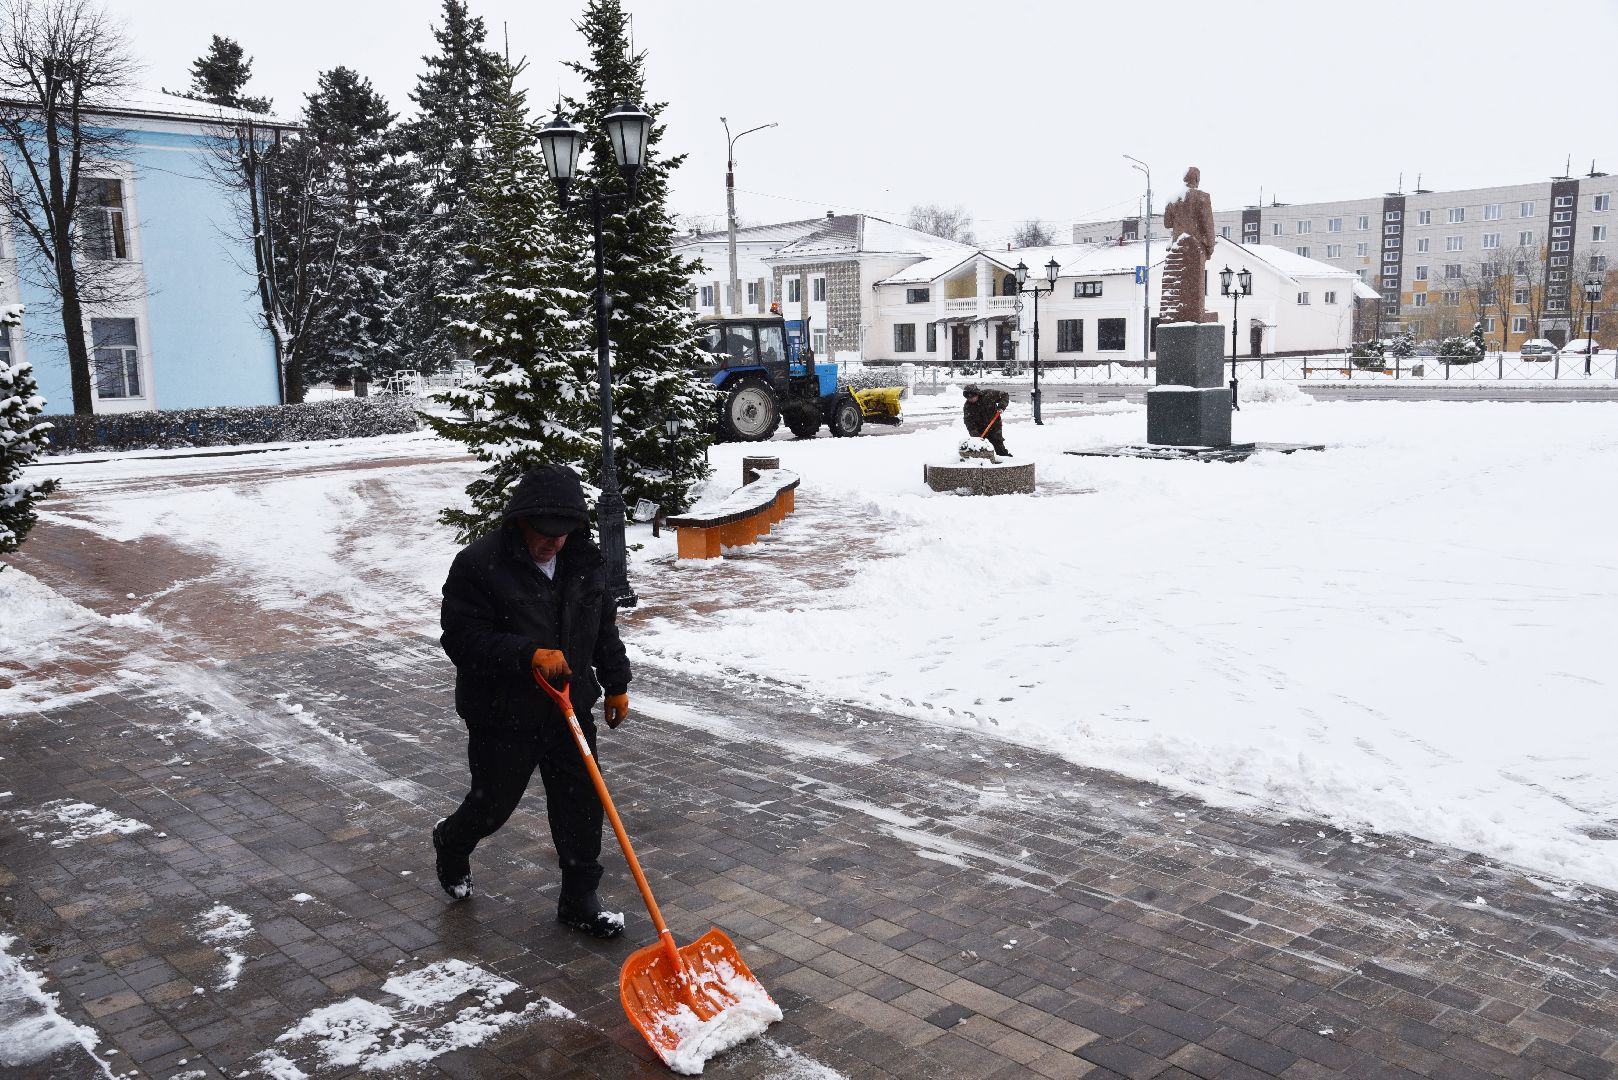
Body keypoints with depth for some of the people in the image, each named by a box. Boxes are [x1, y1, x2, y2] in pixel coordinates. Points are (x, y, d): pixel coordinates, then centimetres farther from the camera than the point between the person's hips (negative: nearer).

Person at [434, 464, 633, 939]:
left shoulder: (585, 561, 1)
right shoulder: (478, 564, -18)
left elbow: (604, 627, 13)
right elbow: (462, 639, -21)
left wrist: (616, 685, 14)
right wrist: (529, 655, -31)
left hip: (569, 710, 5)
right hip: (503, 717, -4)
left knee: (581, 803, 6)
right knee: (494, 803, 11)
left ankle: (579, 900, 21)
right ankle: (451, 843, 45)